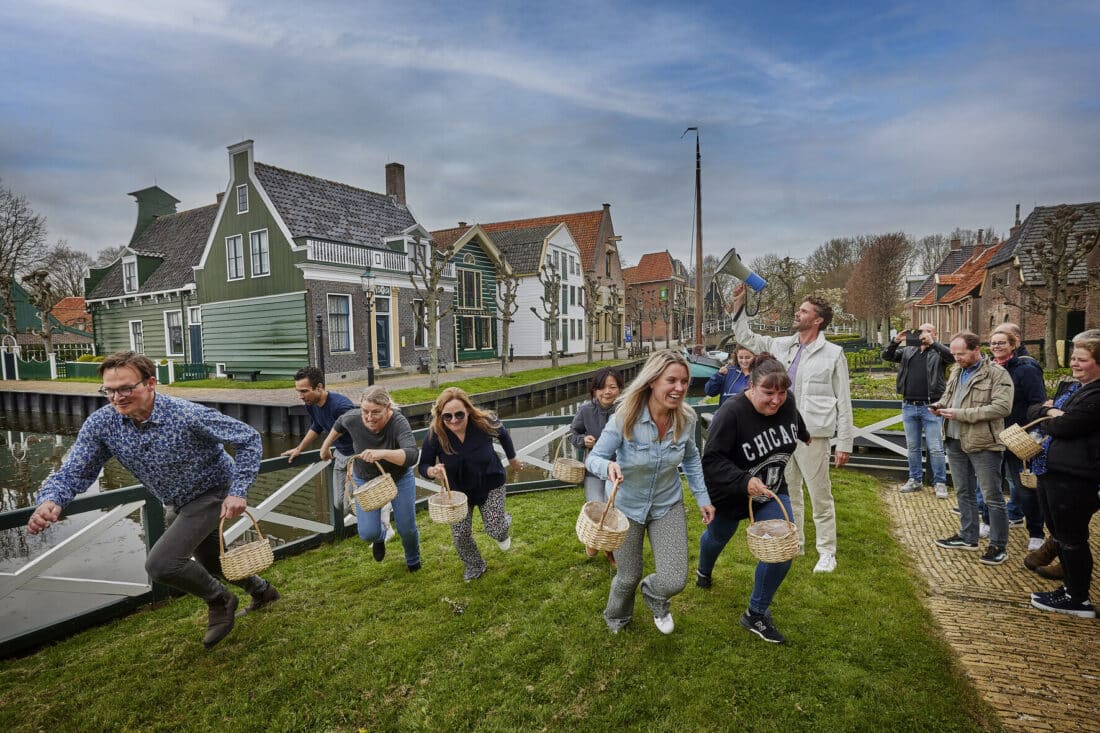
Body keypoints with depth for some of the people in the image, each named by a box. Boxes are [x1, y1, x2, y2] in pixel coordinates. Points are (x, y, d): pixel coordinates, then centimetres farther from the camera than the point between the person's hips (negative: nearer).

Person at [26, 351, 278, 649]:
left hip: (212, 494, -7)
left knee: (161, 564, -22)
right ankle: (262, 590, 53)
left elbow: (249, 439, -25)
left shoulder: (189, 416, -34)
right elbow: (73, 472, -14)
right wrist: (50, 501, -37)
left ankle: (219, 600, 7)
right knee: (210, 564, 24)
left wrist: (238, 491, -29)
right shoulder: (101, 423, -18)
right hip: (177, 504, 7)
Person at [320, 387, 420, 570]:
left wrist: (382, 453, -61)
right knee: (367, 533, -8)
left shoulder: (398, 422, -33)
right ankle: (381, 535, 32)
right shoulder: (353, 418, -23)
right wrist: (326, 445, 13)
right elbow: (339, 423, 2)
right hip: (365, 480, 2)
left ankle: (413, 561, 42)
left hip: (399, 479, -2)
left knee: (407, 529, 7)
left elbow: (411, 455, -47)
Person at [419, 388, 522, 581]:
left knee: (495, 530, 0)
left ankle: (505, 523, 41)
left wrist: (513, 460, 11)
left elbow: (503, 434, -4)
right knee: (460, 535, 2)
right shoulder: (434, 435, -27)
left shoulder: (484, 423, -27)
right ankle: (475, 567, 35)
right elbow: (423, 466, -13)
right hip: (457, 489, 1)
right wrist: (432, 471, -38)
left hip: (490, 484, -1)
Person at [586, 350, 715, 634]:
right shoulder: (625, 418, -27)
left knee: (675, 581, -8)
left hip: (668, 506, 2)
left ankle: (653, 594, 33)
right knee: (628, 578, 14)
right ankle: (616, 620, 52)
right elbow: (594, 457, -20)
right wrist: (609, 466, -42)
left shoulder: (686, 418, -15)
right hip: (626, 506, -2)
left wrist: (703, 498, 3)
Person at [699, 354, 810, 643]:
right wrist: (744, 482, -47)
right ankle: (704, 572, 60)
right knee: (718, 537, 23)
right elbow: (712, 460, -35)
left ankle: (756, 614, 11)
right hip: (730, 494, -4)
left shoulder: (786, 404, -15)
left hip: (772, 491, 4)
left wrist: (807, 437, 30)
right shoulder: (730, 413, -34)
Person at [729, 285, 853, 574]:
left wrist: (845, 444, -8)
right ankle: (794, 544, 33)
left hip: (812, 436, -5)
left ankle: (827, 552, 21)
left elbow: (844, 403, -5)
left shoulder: (833, 354, -6)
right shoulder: (782, 346, 7)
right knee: (788, 495, 17)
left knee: (820, 497, 6)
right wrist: (739, 304, 7)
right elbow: (745, 338, 17)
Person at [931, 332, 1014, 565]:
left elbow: (1002, 407, -22)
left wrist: (960, 414, -23)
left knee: (992, 497, 4)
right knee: (963, 492, 18)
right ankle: (968, 537, 31)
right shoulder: (956, 371, 10)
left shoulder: (997, 374, -12)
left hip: (983, 444, -7)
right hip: (955, 442, 7)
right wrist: (940, 405, 0)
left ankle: (998, 545, 18)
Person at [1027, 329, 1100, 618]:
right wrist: (1048, 411, -7)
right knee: (1060, 535, 19)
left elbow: (1064, 426, -21)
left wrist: (1045, 420, -1)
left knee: (1071, 539, 4)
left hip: (1075, 477, -9)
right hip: (1050, 471, 9)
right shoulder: (1070, 388, 15)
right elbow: (1032, 410, 14)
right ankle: (1072, 587, 34)